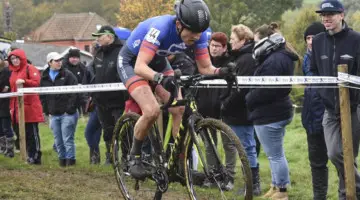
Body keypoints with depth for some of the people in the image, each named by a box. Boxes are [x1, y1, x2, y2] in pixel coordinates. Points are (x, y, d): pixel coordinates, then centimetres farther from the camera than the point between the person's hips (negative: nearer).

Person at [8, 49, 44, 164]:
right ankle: (30, 155, 13)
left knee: (32, 133, -5)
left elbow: (36, 82, -16)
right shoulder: (13, 72, 20)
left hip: (30, 107, -8)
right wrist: (12, 106, 16)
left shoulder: (30, 69, -3)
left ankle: (36, 157, -1)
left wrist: (24, 81, -31)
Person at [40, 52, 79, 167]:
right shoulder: (44, 78, 11)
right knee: (58, 140, 9)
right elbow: (42, 96, 17)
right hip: (53, 114, 5)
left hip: (67, 113, -5)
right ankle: (62, 159, 18)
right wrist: (47, 110, 9)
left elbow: (74, 92, -8)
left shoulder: (67, 75, -3)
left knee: (67, 139, -7)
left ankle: (70, 159, 0)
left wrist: (70, 108, -13)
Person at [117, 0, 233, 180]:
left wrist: (221, 72, -37)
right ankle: (134, 157, -2)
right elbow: (140, 66, -44)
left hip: (157, 61, 6)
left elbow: (205, 68, -15)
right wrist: (161, 78, -62)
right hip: (131, 61, -6)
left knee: (180, 110, -10)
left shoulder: (198, 35, -21)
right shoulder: (161, 28, -39)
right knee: (152, 110, -25)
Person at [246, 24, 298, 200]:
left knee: (275, 155, -4)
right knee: (276, 154, 18)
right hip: (277, 111, 11)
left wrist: (248, 100, -9)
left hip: (270, 115, -11)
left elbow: (264, 90, -25)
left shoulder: (274, 60, -20)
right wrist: (251, 99, 10)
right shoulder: (281, 57, 15)